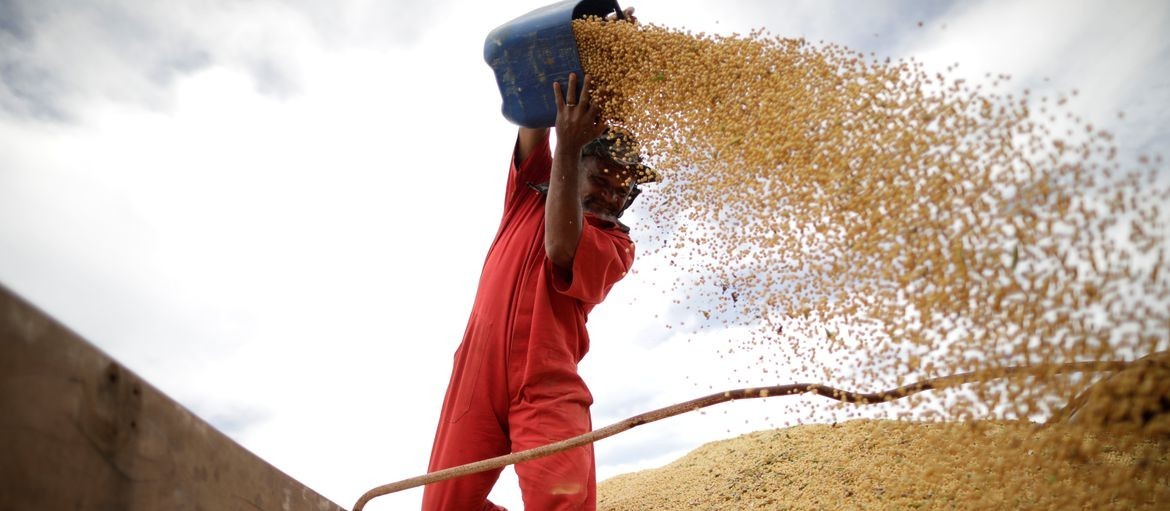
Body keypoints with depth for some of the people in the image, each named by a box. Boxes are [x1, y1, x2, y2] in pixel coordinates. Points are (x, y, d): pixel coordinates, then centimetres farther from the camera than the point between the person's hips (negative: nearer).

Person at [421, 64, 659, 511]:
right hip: (478, 375, 3)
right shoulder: (530, 193, 17)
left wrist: (567, 146, -15)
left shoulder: (616, 245, 6)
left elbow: (561, 249, -15)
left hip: (549, 387, -3)